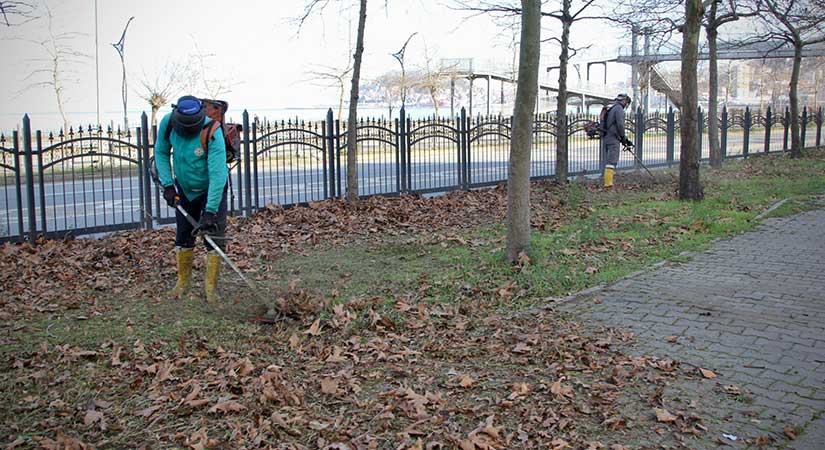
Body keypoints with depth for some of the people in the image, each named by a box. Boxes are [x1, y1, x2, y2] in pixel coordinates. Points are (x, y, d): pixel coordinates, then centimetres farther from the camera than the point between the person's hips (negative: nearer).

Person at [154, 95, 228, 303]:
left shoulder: (213, 133, -33)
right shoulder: (168, 123, -18)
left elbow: (218, 175, -35)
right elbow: (161, 152, 0)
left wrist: (210, 211, -38)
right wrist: (167, 184, -10)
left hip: (211, 189, -4)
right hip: (184, 188, 4)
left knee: (215, 238, -8)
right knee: (183, 236, 10)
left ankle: (210, 287, 3)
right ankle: (183, 281, 26)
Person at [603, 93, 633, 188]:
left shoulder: (611, 109, 22)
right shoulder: (619, 108, -8)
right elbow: (620, 125, -17)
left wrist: (625, 140, 28)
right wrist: (623, 138, -4)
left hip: (607, 138, 10)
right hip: (613, 139, -10)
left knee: (610, 160, 14)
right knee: (612, 161, -12)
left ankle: (608, 182, 16)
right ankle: (608, 183, -18)